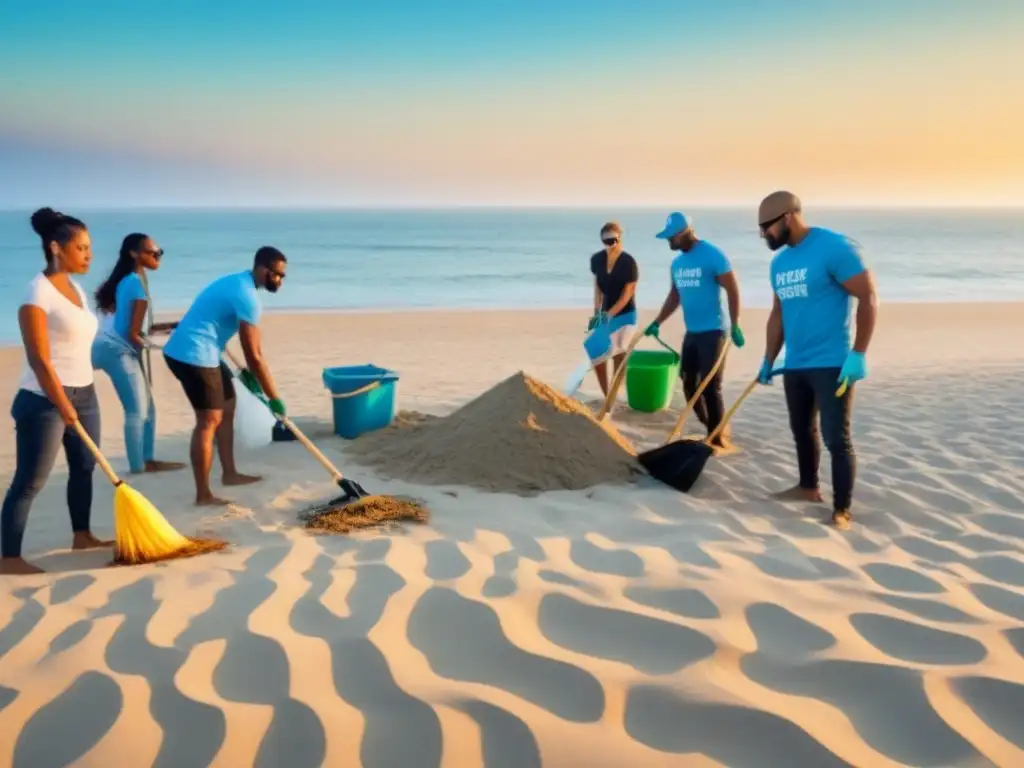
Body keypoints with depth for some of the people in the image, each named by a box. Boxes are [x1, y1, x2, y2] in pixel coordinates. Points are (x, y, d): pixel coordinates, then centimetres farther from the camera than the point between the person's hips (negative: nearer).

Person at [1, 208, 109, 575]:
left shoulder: (75, 288, 11)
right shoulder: (38, 292, -15)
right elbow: (39, 360, -18)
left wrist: (77, 400, 18)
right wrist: (62, 406, -17)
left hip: (84, 393, 9)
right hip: (44, 400, -9)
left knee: (84, 467, 15)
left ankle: (82, 536, 29)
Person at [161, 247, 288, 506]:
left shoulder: (239, 282, 13)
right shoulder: (248, 297, -18)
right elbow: (253, 355, -17)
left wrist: (251, 374, 31)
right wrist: (274, 397, -10)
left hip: (188, 351, 11)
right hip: (195, 356, -11)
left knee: (227, 408, 18)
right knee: (209, 421, -7)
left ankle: (229, 473, 28)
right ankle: (203, 495, -1)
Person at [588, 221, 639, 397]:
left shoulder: (629, 263, -20)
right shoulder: (597, 259, -5)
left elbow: (627, 294, -17)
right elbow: (598, 288, 4)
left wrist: (609, 315, -24)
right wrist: (597, 313, -2)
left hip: (624, 314, -5)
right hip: (606, 313, 5)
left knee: (618, 357, -5)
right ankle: (608, 398, 13)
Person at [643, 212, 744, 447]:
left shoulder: (713, 256, -13)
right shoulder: (677, 263, 10)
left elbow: (733, 290, -12)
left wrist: (734, 326, -15)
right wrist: (657, 323, 16)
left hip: (712, 332, -8)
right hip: (691, 332, 8)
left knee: (710, 387, -6)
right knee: (689, 385, 10)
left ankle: (718, 438, 5)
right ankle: (710, 430, 24)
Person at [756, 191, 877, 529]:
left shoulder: (835, 247, -14)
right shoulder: (779, 262, 10)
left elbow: (869, 297, -15)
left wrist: (858, 354, -19)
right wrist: (768, 360, 18)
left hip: (832, 364, -8)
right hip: (794, 364, 8)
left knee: (836, 438, -5)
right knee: (802, 430, 19)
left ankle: (842, 510, 3)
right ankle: (808, 487, 37)